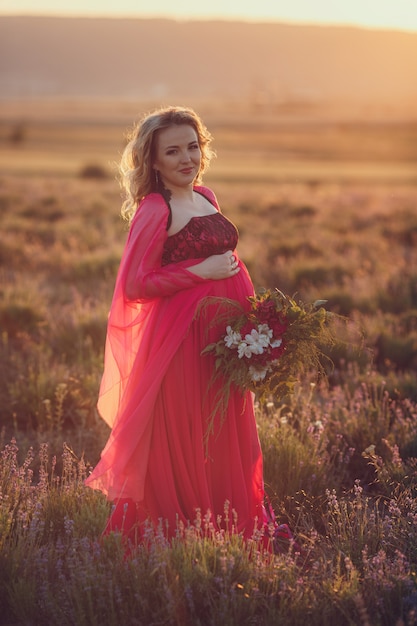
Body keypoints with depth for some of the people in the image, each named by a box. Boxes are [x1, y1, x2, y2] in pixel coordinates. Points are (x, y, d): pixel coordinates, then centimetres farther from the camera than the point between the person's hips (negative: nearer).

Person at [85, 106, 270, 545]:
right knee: (180, 446, 2)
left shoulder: (206, 197, 10)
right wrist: (202, 271, -18)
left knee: (226, 440, 14)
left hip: (224, 333, 8)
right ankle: (176, 533, 16)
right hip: (179, 338, -8)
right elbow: (134, 286, -17)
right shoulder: (153, 210, -13)